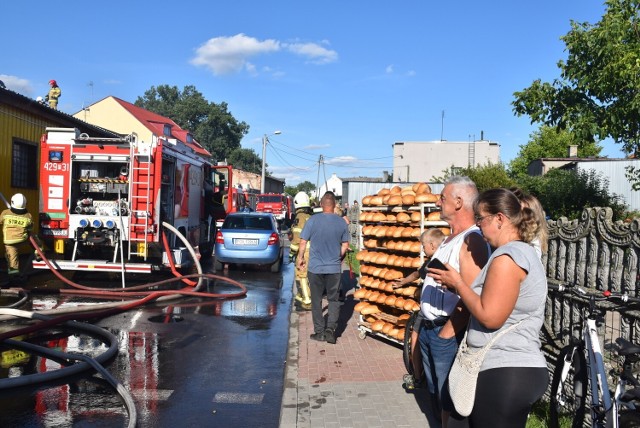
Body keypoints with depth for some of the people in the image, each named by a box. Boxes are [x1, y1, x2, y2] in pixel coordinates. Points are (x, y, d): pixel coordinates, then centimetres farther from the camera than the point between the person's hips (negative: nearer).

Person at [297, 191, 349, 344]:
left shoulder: (313, 220, -9)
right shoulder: (341, 222, -3)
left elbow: (303, 241, -5)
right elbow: (345, 245, 5)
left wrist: (301, 257, 11)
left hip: (315, 267, -1)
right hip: (334, 268, 1)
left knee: (316, 300, 10)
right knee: (333, 299, 12)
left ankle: (319, 331, 13)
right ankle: (330, 328, -1)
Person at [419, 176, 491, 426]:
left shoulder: (472, 240, -19)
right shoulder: (451, 237, 12)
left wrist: (447, 333, -22)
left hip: (447, 333, -9)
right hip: (429, 329, 9)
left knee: (449, 402, 4)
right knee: (435, 396, 21)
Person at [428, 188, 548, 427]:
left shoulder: (507, 257, -18)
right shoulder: (524, 252, 16)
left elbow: (490, 316, -22)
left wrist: (458, 283, -10)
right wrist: (457, 286, 9)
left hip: (506, 374, -11)